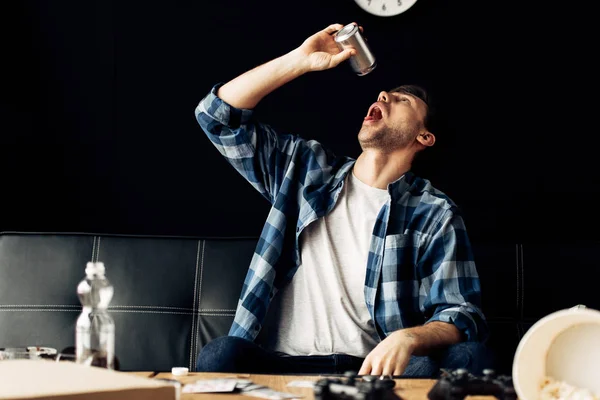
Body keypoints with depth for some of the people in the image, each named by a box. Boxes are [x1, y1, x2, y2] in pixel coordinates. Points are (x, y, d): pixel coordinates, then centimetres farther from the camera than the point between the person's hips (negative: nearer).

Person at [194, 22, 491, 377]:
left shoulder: (436, 214, 6)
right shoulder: (307, 168, 15)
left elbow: (463, 315, -2)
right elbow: (219, 113, 10)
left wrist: (408, 338, -25)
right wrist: (301, 60, 3)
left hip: (372, 370, -1)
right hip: (285, 366, 1)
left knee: (466, 356, -30)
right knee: (220, 355, -32)